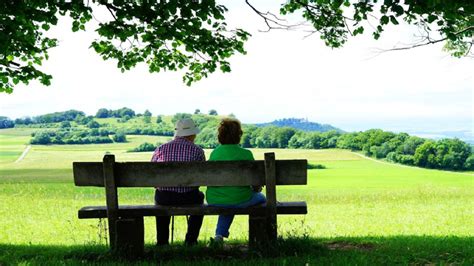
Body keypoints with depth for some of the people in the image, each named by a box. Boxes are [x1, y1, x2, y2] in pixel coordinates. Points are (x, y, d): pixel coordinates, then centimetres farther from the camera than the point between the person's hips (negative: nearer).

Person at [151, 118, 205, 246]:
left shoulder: (161, 149, 1)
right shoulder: (197, 150, -4)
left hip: (164, 198, 1)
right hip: (188, 198, -1)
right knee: (199, 197, 35)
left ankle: (162, 241, 40)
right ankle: (190, 240, 36)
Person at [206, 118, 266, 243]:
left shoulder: (214, 153, 0)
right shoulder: (246, 154, -11)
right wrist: (257, 189, 19)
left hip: (214, 201, 4)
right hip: (239, 201, -4)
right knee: (260, 197, 29)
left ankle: (219, 234, 31)